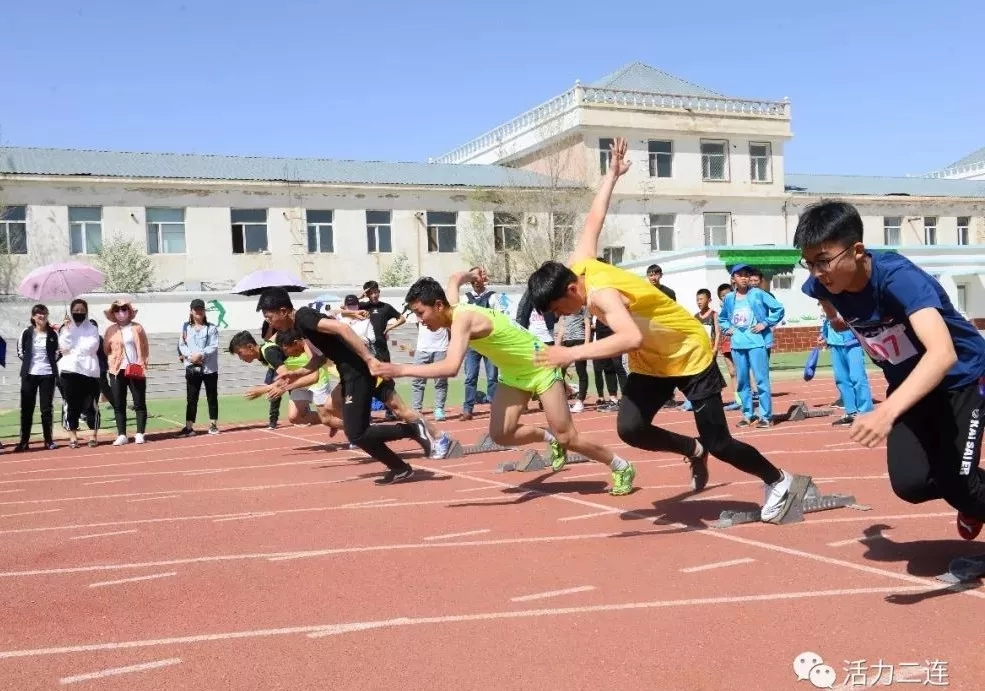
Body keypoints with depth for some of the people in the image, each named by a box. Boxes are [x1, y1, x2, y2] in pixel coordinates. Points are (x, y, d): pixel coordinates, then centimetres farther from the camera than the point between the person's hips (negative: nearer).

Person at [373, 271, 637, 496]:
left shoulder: (462, 319, -33)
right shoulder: (452, 307, -7)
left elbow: (451, 367, -48)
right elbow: (454, 279, 16)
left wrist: (401, 370, -47)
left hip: (540, 367, -8)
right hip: (513, 373, 8)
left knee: (567, 437, -3)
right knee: (500, 434, -6)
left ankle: (622, 468, 18)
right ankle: (550, 438, 20)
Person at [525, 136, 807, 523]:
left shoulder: (600, 292, -33)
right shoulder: (578, 266, -9)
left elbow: (632, 337, -51)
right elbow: (594, 222, 7)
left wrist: (573, 354, -55)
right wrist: (612, 176, 23)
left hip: (690, 355, -8)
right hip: (649, 362, 8)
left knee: (719, 443, -3)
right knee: (629, 427, -11)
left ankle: (780, 483, 22)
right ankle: (693, 451, 16)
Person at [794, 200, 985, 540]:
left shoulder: (899, 277, -34)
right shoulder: (823, 285, -16)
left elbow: (943, 354, -50)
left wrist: (886, 412, -61)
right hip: (909, 385, 5)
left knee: (954, 480, -12)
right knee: (909, 482, -10)